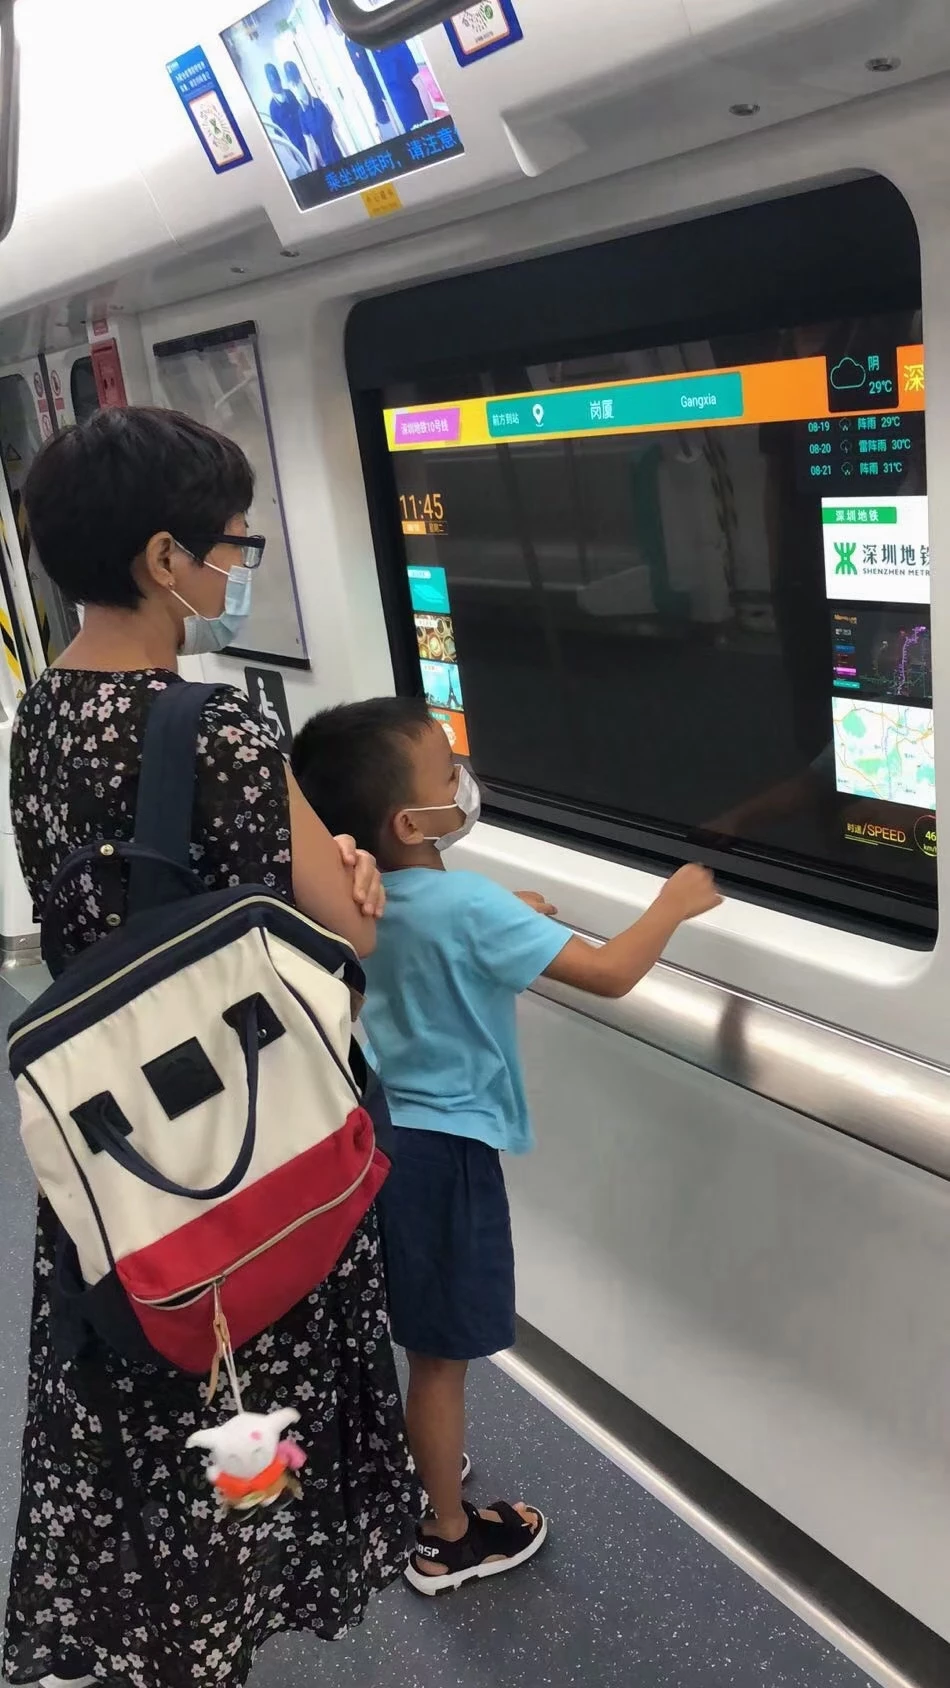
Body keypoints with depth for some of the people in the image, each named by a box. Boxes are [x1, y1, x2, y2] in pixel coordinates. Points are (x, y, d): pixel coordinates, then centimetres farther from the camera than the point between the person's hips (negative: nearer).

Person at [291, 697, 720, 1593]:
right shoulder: (467, 905, -27)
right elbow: (611, 974, -25)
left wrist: (503, 918, 14)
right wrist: (675, 903, -9)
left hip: (378, 1135, 8)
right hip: (441, 1151, -8)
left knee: (384, 1335, 25)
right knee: (439, 1357, 10)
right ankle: (448, 1539, 29)